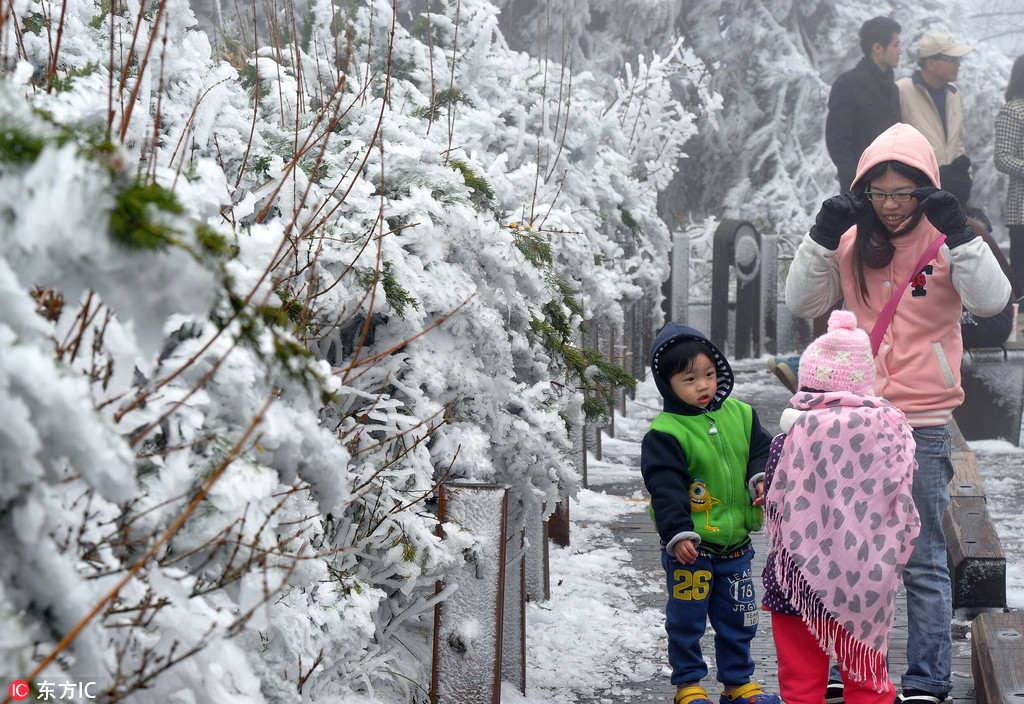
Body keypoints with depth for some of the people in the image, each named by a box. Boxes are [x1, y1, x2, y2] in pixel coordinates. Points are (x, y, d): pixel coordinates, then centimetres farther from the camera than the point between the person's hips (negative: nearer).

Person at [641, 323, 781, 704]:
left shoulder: (740, 415, 4)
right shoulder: (665, 433, -13)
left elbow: (762, 449, 14)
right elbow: (665, 486, -18)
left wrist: (760, 478, -7)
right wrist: (677, 532, -25)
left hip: (736, 546, 5)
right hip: (690, 548, -5)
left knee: (737, 619, 15)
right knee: (687, 620, 6)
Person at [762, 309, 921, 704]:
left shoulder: (793, 438, -14)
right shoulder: (889, 432, -8)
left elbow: (774, 508, -6)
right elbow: (905, 515, -3)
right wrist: (889, 562, 13)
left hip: (801, 579, -2)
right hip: (866, 583, 2)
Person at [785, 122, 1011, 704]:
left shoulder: (946, 244, -2)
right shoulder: (853, 244, 6)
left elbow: (991, 300, -15)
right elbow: (803, 302, 2)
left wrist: (960, 234, -22)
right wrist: (823, 237, -9)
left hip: (922, 425, -3)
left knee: (923, 559, 3)